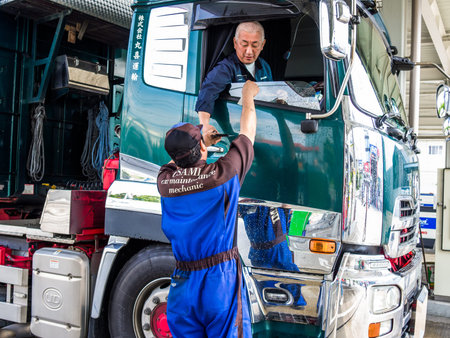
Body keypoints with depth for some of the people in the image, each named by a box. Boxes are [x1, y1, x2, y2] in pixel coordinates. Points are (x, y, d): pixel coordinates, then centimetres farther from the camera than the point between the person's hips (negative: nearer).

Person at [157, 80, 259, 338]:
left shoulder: (165, 181, -3)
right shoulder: (223, 174, -12)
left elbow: (178, 161, 23)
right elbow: (248, 132, 4)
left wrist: (205, 142, 34)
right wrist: (248, 98, 21)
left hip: (183, 283, 4)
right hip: (221, 280, -3)